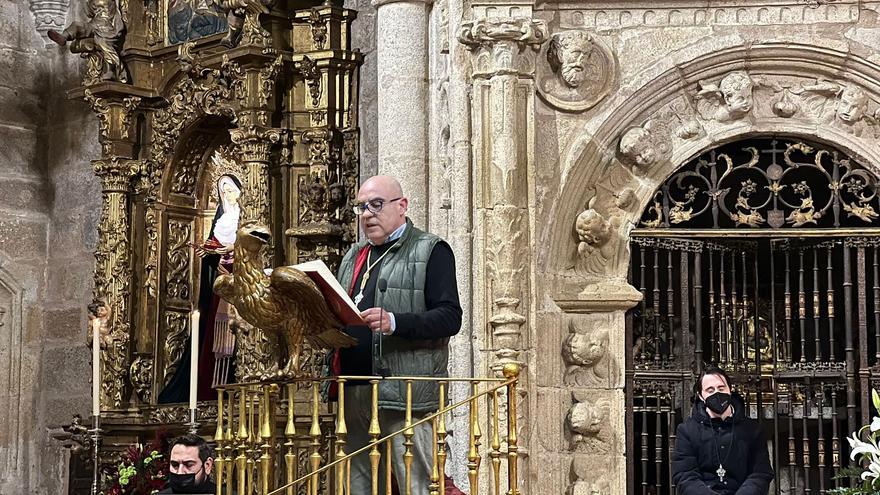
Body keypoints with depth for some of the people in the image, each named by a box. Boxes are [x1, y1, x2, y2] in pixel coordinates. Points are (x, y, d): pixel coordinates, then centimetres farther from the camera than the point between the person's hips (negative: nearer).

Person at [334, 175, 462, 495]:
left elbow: (450, 318, -10)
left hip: (404, 395, -6)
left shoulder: (431, 251, 1)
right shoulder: (354, 256, 22)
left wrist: (394, 322, -24)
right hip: (353, 393, 6)